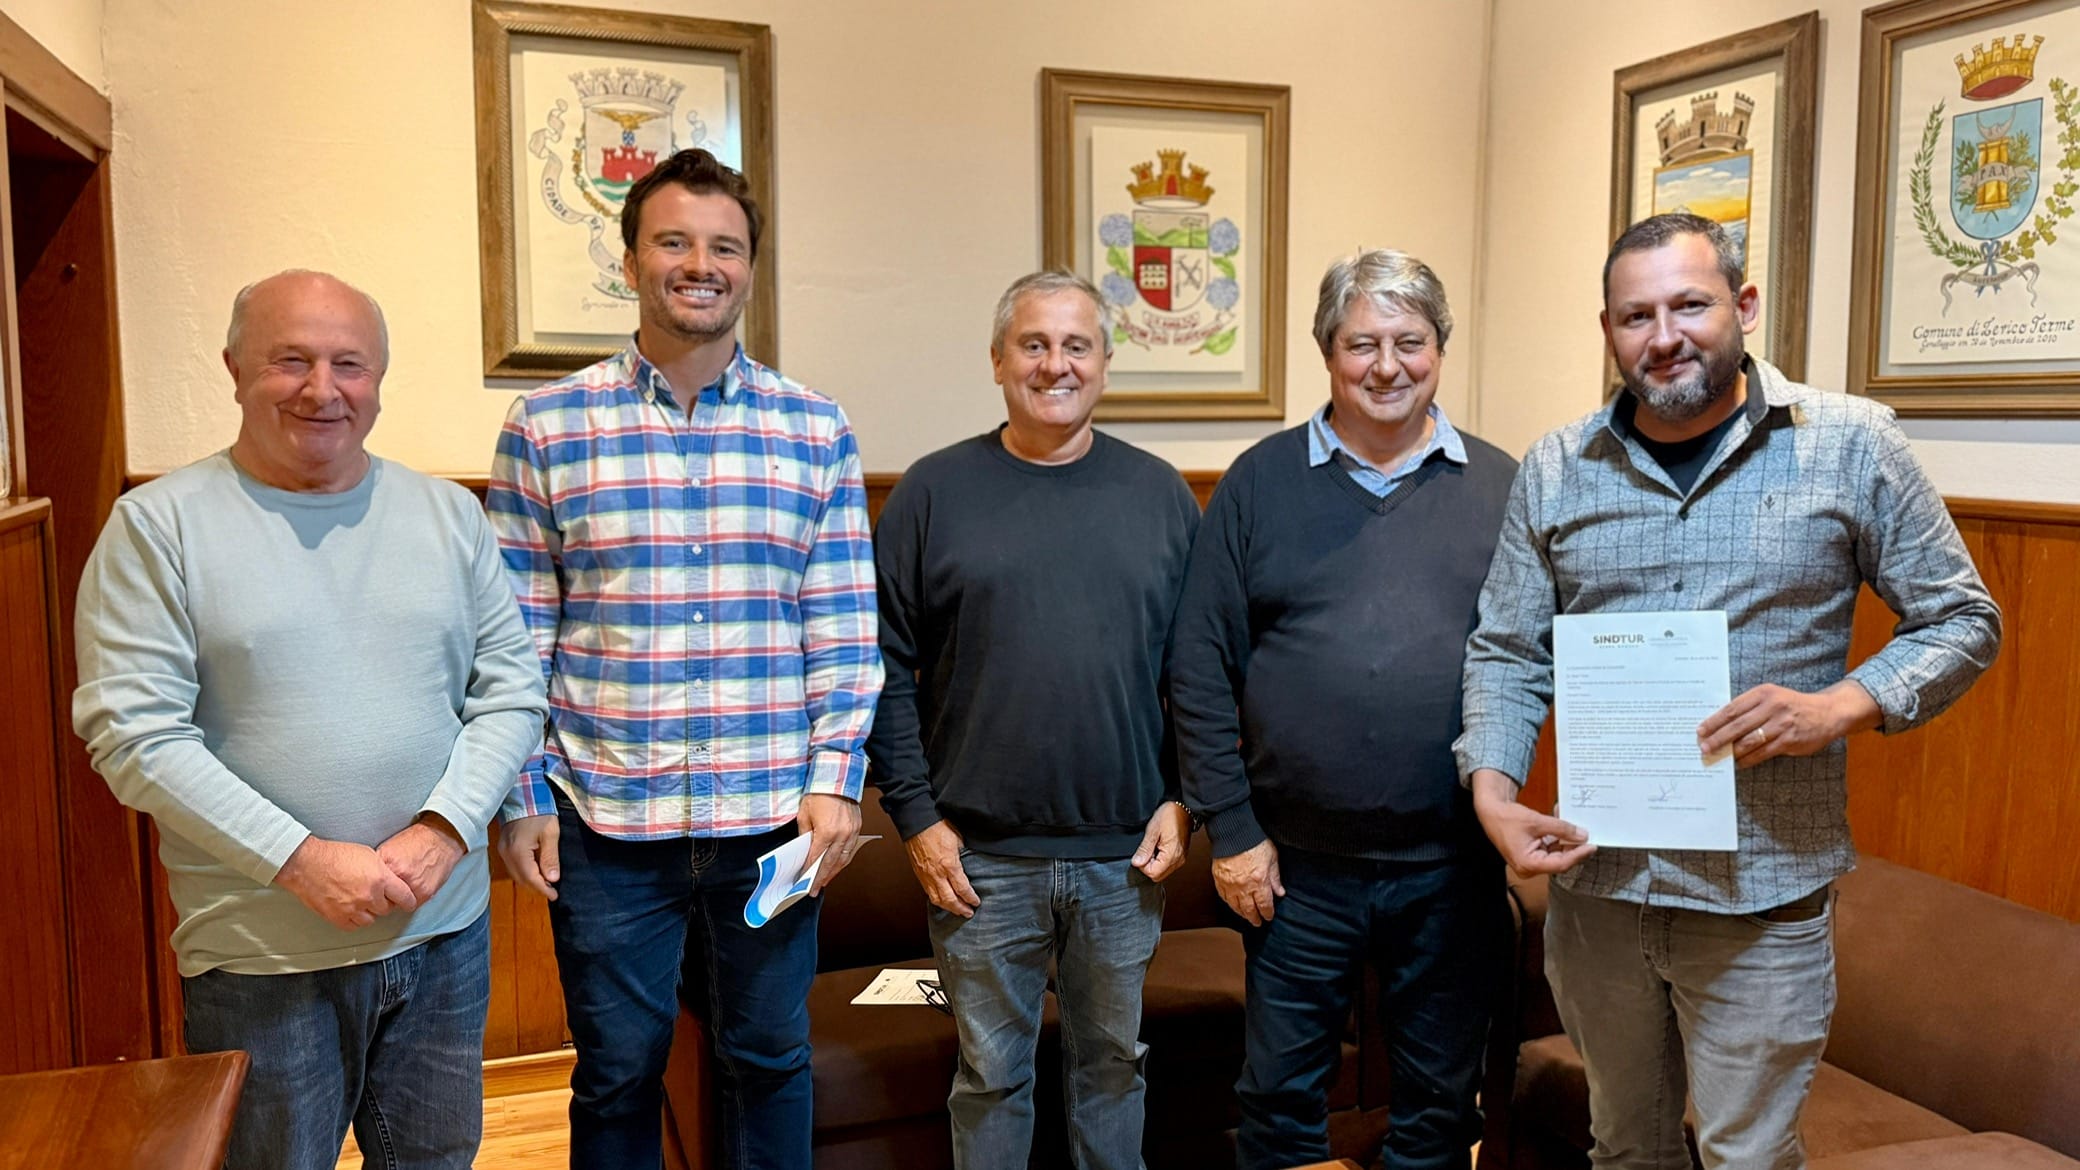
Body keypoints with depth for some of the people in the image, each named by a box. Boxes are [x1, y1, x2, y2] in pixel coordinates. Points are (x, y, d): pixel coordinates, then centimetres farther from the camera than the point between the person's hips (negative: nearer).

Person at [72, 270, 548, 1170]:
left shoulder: (449, 514, 5)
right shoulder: (158, 525, -5)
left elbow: (511, 688, 3)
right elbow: (131, 732, -11)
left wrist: (444, 830, -12)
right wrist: (298, 860, -17)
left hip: (444, 930, 3)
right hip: (258, 957, -3)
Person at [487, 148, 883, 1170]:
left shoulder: (816, 430, 2)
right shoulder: (545, 428, -1)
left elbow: (844, 629, 2)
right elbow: (516, 636, 0)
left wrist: (835, 780, -3)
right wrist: (522, 799, -2)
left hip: (774, 821, 1)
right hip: (606, 822, -1)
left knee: (769, 1062, 16)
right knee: (617, 1076, 14)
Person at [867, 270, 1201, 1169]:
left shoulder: (1161, 494, 4)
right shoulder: (933, 493, -1)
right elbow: (888, 669, -2)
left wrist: (1183, 798, 0)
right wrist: (915, 816, -6)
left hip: (1126, 855, 2)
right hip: (980, 858, -1)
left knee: (1114, 1062, 17)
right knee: (990, 1075, 12)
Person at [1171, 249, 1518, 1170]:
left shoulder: (1499, 485, 3)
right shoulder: (1259, 482, -1)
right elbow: (1201, 672, -2)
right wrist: (1230, 830, -5)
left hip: (1453, 862, 1)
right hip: (1296, 862, -1)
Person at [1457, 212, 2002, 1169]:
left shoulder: (1851, 445, -4)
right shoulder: (1554, 470, 3)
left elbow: (1961, 620, 1)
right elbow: (1506, 652, 5)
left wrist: (1843, 706, -17)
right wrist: (1492, 788, -11)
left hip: (1762, 895, -2)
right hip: (1596, 882, 3)